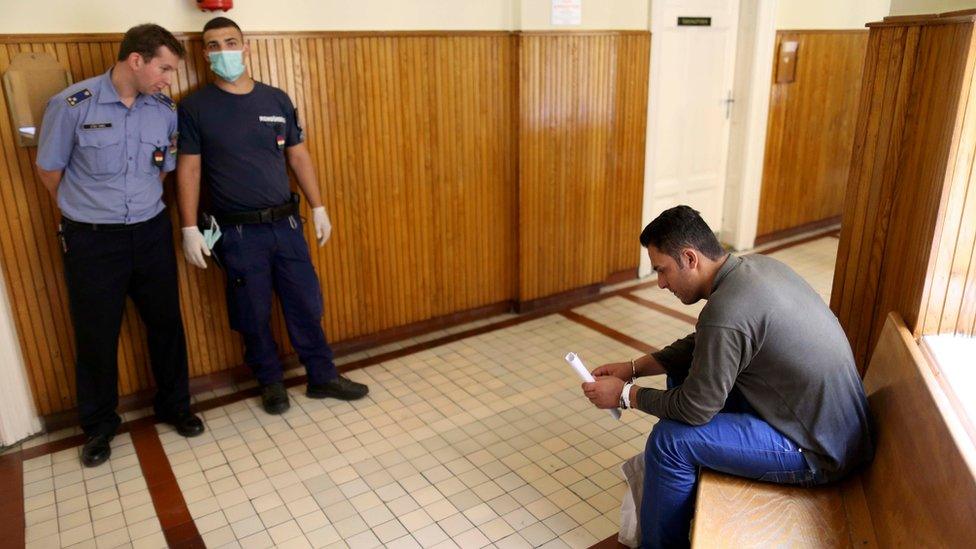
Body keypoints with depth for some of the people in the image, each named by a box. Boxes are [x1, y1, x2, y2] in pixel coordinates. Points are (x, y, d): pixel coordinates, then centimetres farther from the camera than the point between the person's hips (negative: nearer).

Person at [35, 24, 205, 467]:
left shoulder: (166, 110, -2)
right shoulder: (71, 105, -13)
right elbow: (49, 170, -1)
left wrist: (140, 205, 11)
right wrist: (88, 210, 10)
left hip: (151, 232, 3)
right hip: (91, 240, -3)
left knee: (166, 323, 11)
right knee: (96, 334, 9)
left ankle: (173, 406, 32)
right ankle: (99, 425, 29)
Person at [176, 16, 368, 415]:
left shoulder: (276, 100, 5)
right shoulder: (195, 107, -3)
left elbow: (298, 156, 9)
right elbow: (188, 170, -4)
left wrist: (318, 208, 7)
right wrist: (190, 229, -8)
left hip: (285, 223, 3)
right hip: (237, 232, -2)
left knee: (306, 305, 9)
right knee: (253, 314, 8)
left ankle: (322, 377, 24)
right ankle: (270, 382, 28)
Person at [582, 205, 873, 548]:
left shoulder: (726, 312, -29)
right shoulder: (752, 265, 0)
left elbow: (694, 409, -19)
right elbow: (701, 344, 12)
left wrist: (625, 395, -6)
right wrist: (635, 367, 7)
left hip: (820, 454, -9)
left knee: (670, 439, -14)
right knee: (682, 372, 12)